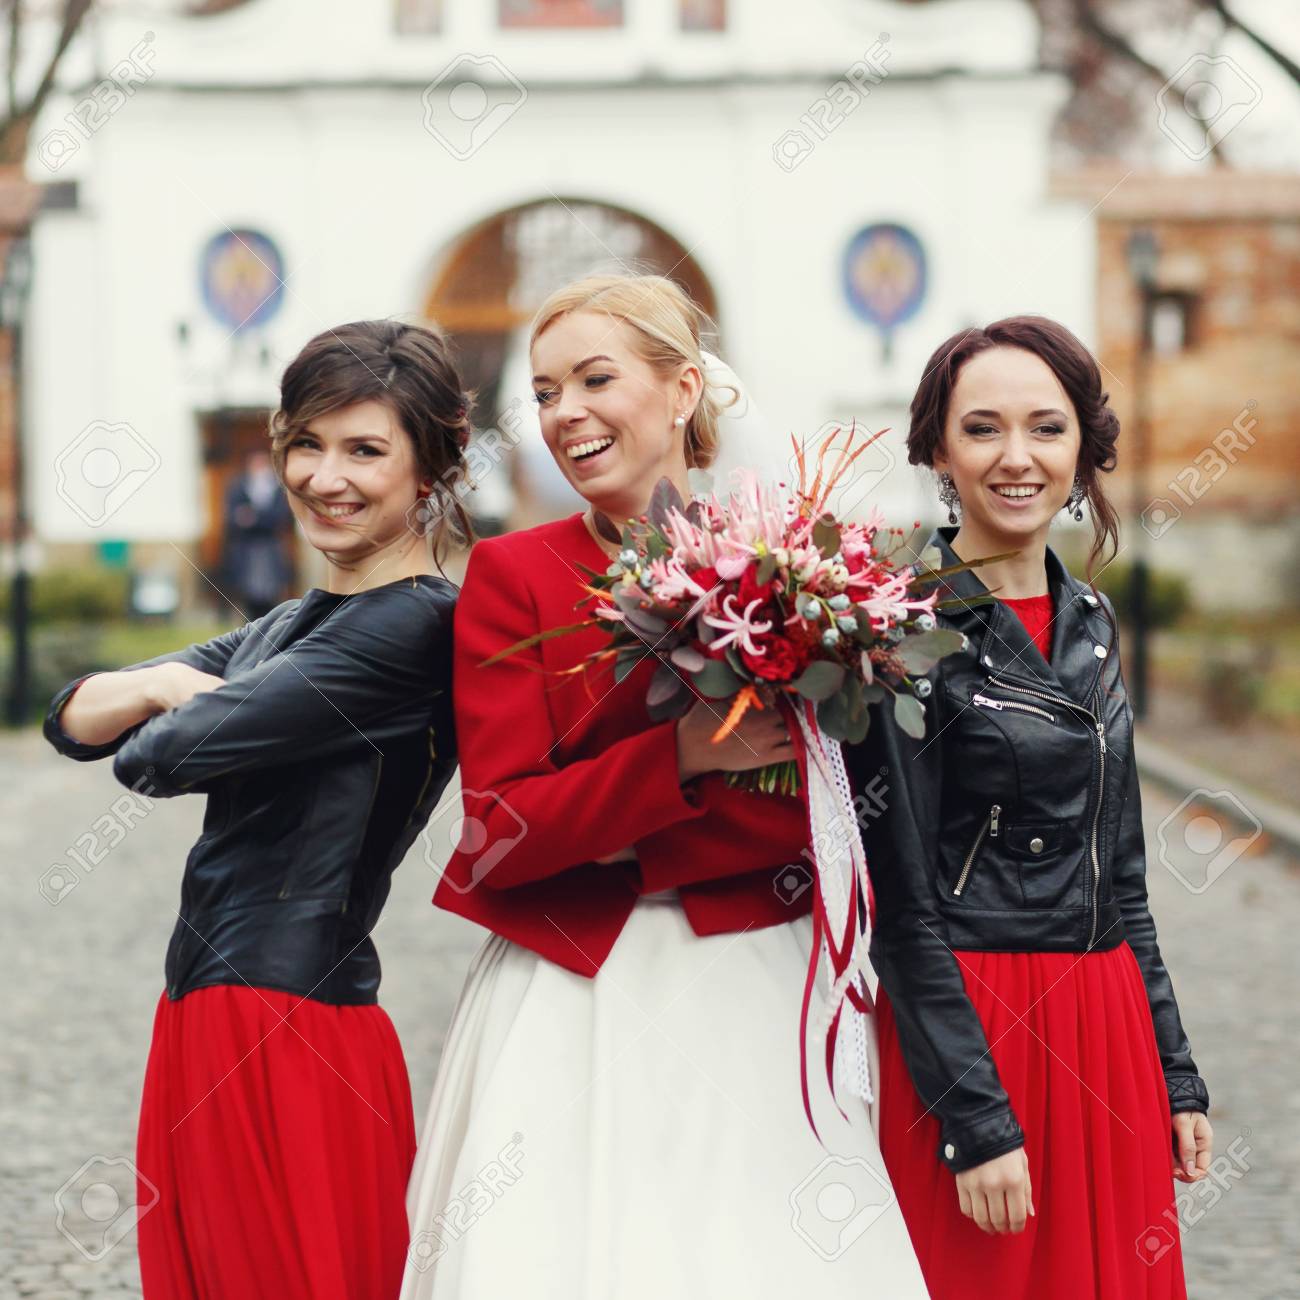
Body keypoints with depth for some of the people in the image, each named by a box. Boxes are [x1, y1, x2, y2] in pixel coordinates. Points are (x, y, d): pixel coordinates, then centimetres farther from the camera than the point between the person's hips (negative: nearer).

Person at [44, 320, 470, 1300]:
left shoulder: (416, 627, -14)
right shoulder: (290, 627, 16)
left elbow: (165, 757, -16)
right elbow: (71, 719, 12)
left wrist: (151, 728, 7)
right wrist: (162, 684, -9)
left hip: (292, 1033, -9)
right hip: (201, 1026, 9)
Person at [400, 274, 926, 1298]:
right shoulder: (513, 576, 1)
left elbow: (826, 815, -1)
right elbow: (502, 832, -7)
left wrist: (615, 844, -14)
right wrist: (684, 756, -19)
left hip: (755, 994, 1)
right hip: (576, 1007, -1)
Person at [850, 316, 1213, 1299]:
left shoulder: (1091, 621, 10)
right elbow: (903, 898, -13)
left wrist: (1174, 1073, 13)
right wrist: (976, 1121, -17)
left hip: (1106, 1033, 7)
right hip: (959, 1033, -7)